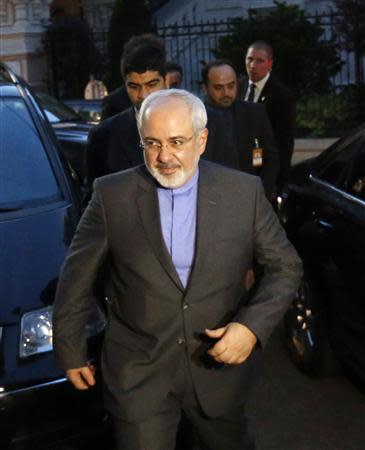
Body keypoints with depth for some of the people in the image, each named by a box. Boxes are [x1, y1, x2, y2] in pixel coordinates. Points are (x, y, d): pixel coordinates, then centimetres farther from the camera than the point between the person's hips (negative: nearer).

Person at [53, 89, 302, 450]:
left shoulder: (244, 192, -8)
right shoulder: (112, 195, -10)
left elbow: (286, 267, -1)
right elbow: (77, 277, 0)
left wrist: (253, 326, -15)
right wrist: (71, 351, 4)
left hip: (220, 364, 2)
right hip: (138, 375, -1)